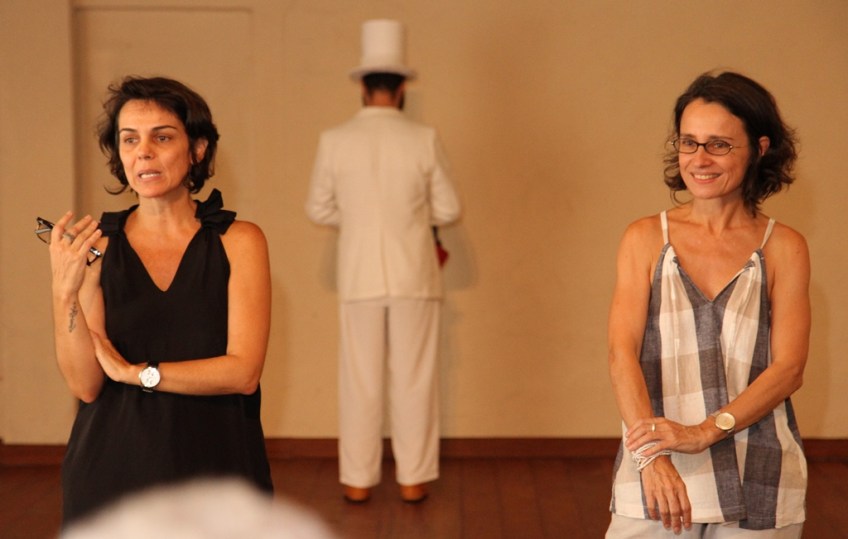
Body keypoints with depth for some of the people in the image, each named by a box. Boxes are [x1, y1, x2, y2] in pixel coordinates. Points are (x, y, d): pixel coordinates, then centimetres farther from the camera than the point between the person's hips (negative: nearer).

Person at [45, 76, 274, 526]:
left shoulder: (238, 242, -6)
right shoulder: (95, 247, -3)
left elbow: (243, 371, -14)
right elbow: (84, 384, -9)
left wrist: (134, 371, -11)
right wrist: (64, 292, -21)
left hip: (213, 467, -1)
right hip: (112, 468, 1)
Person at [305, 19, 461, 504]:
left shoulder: (335, 141, -4)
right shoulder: (424, 140, -7)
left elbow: (320, 210, 4)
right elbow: (448, 209, -2)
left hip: (360, 276, 1)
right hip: (414, 277, -1)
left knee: (361, 379, 8)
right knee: (413, 378, 7)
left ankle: (358, 480, 14)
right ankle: (414, 478, 12)